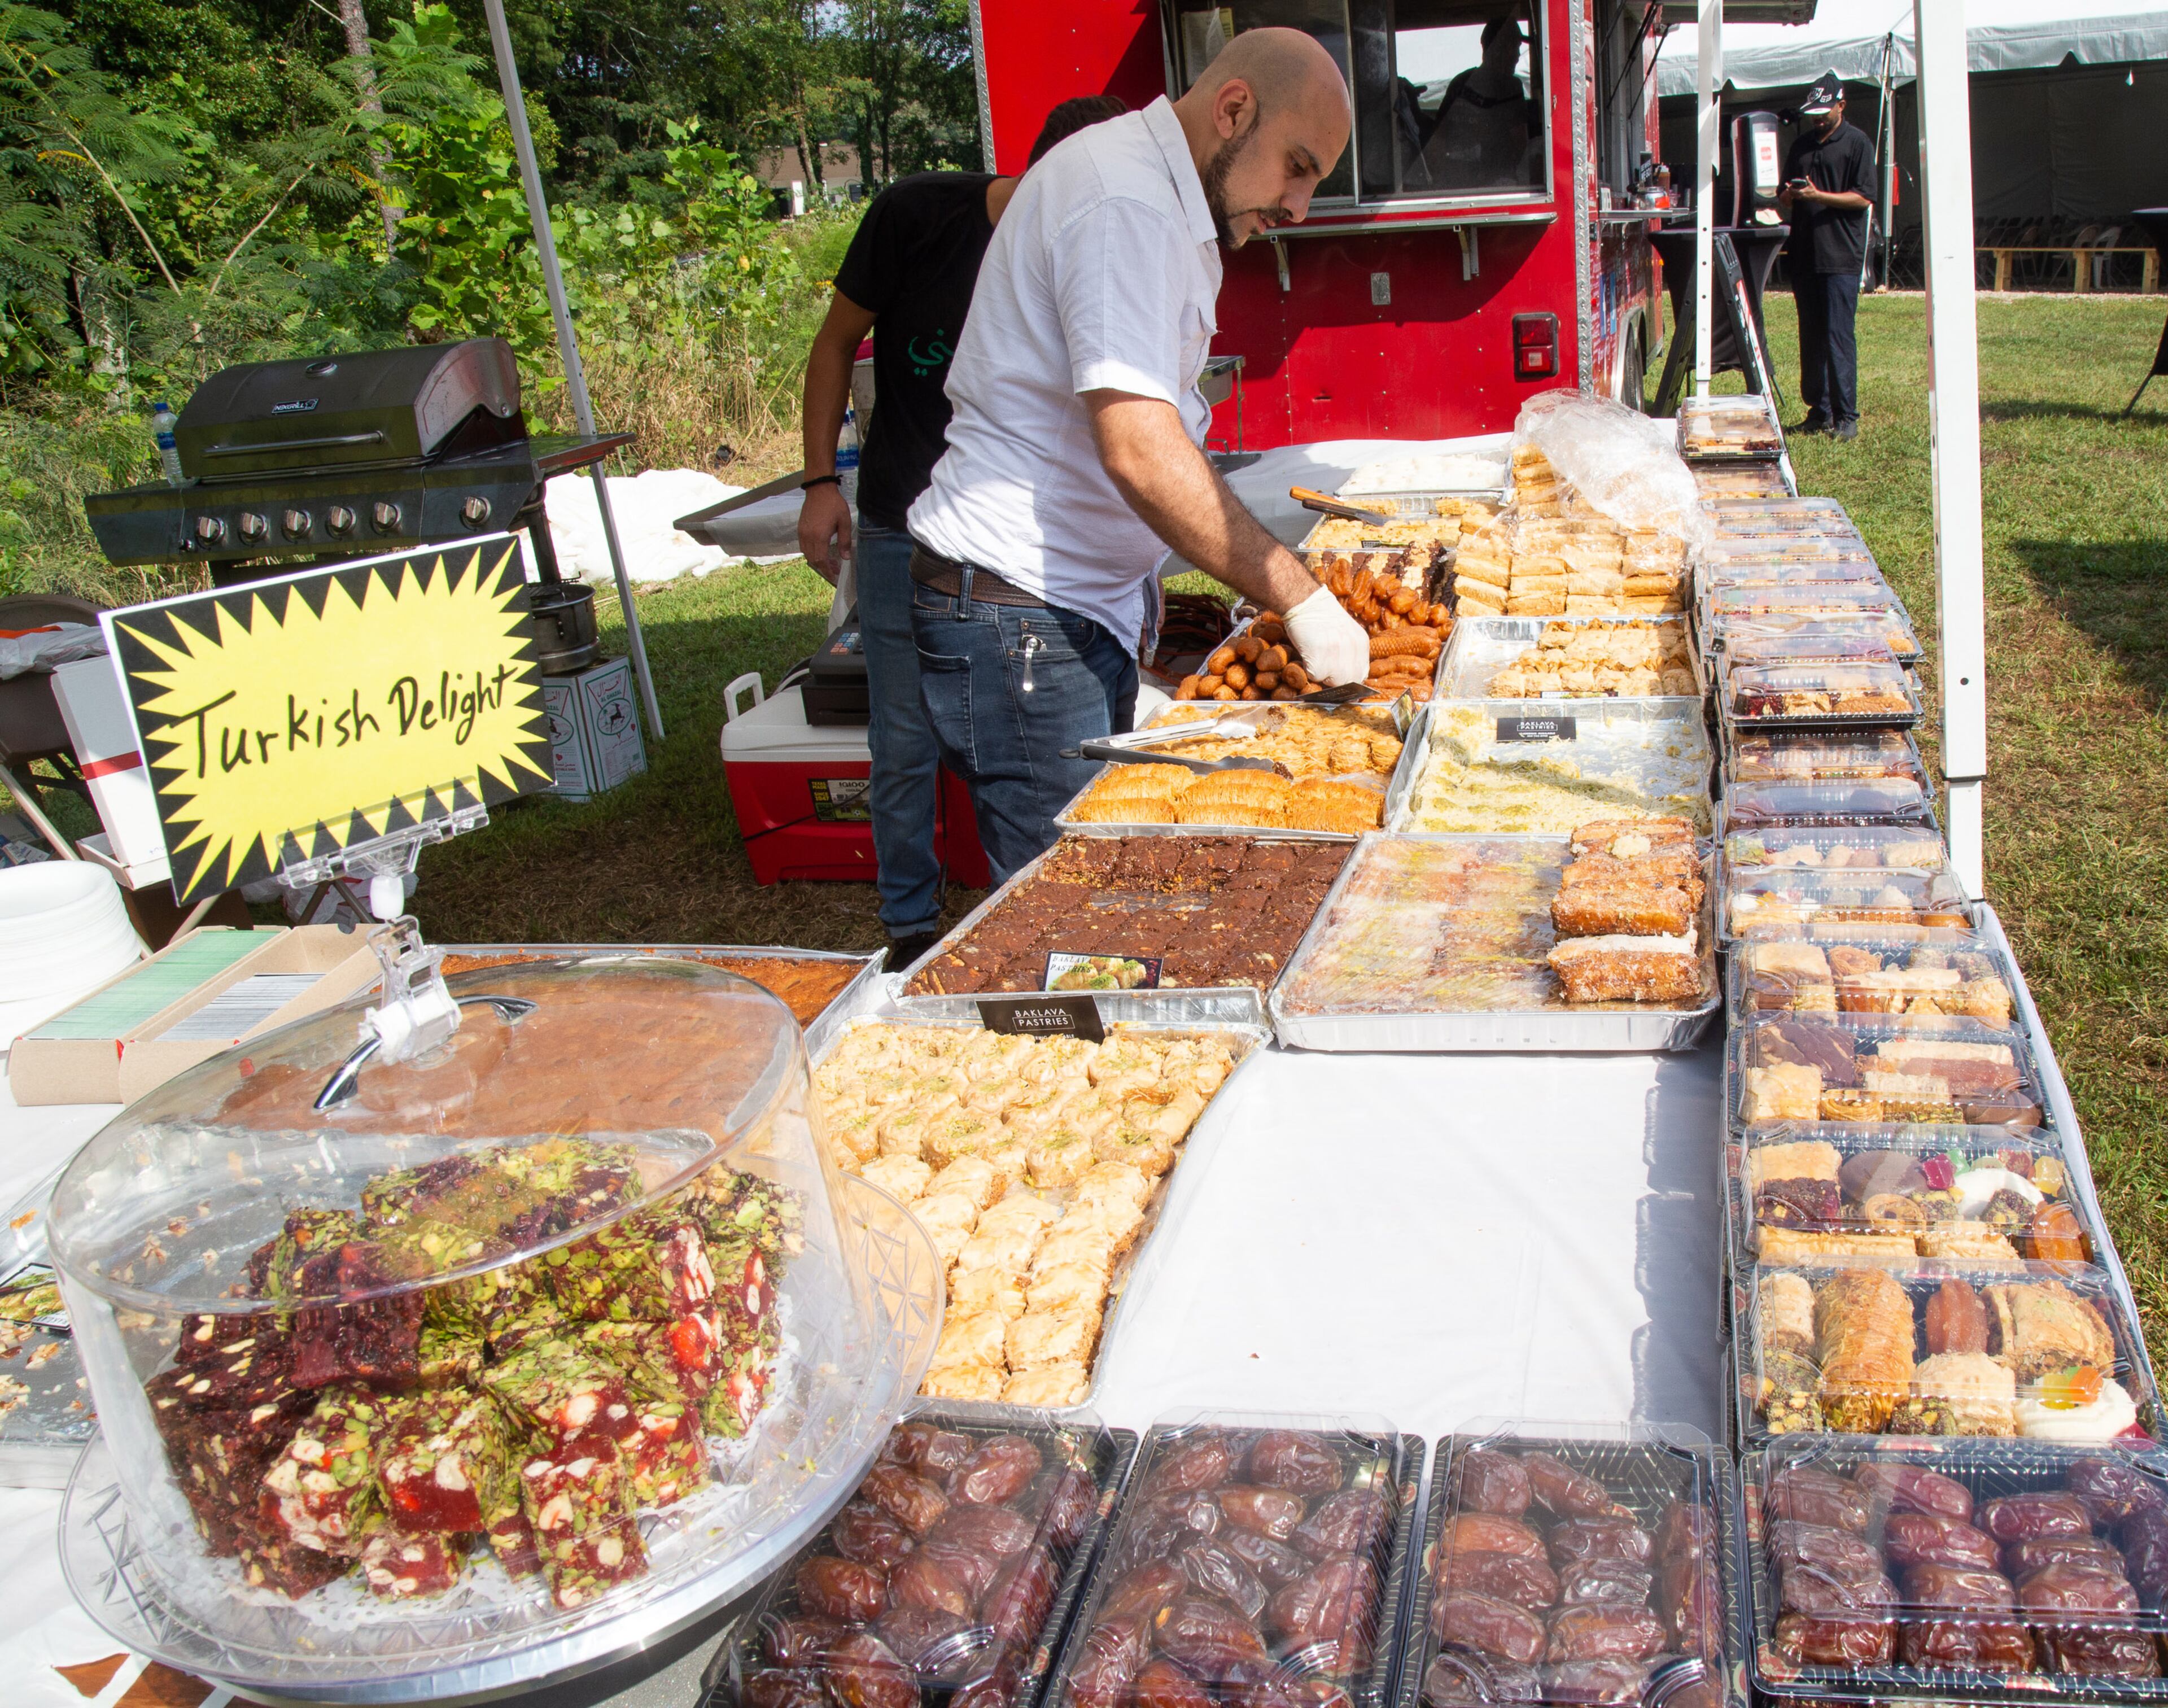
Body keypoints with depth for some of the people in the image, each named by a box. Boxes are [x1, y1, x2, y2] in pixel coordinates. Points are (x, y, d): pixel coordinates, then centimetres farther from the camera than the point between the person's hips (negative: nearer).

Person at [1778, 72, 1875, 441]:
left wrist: (1817, 196, -17)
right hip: (1805, 254, 6)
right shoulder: (1801, 144, 18)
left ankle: (1846, 416, -7)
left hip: (1841, 255, -6)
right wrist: (1787, 197, -2)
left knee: (1838, 335, -10)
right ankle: (1819, 410, 15)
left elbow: (1863, 198, -7)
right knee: (1811, 336, 8)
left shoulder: (1857, 143, -1)